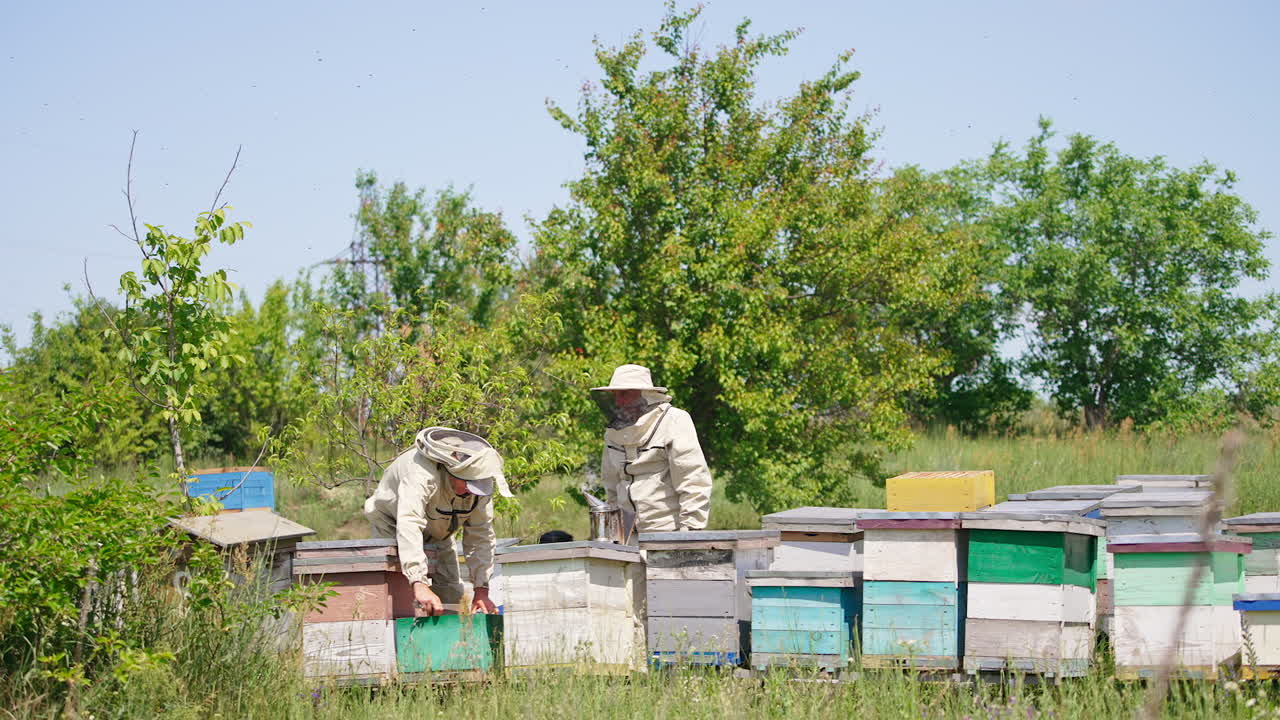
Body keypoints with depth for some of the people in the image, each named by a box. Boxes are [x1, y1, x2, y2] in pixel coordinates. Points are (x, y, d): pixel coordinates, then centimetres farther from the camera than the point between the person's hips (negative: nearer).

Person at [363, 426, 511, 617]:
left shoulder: (480, 483, -21)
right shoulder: (422, 474, -42)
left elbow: (481, 536, -15)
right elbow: (408, 525, -53)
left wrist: (482, 590, -22)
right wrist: (419, 584, -62)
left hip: (438, 535, 6)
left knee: (453, 595, 1)